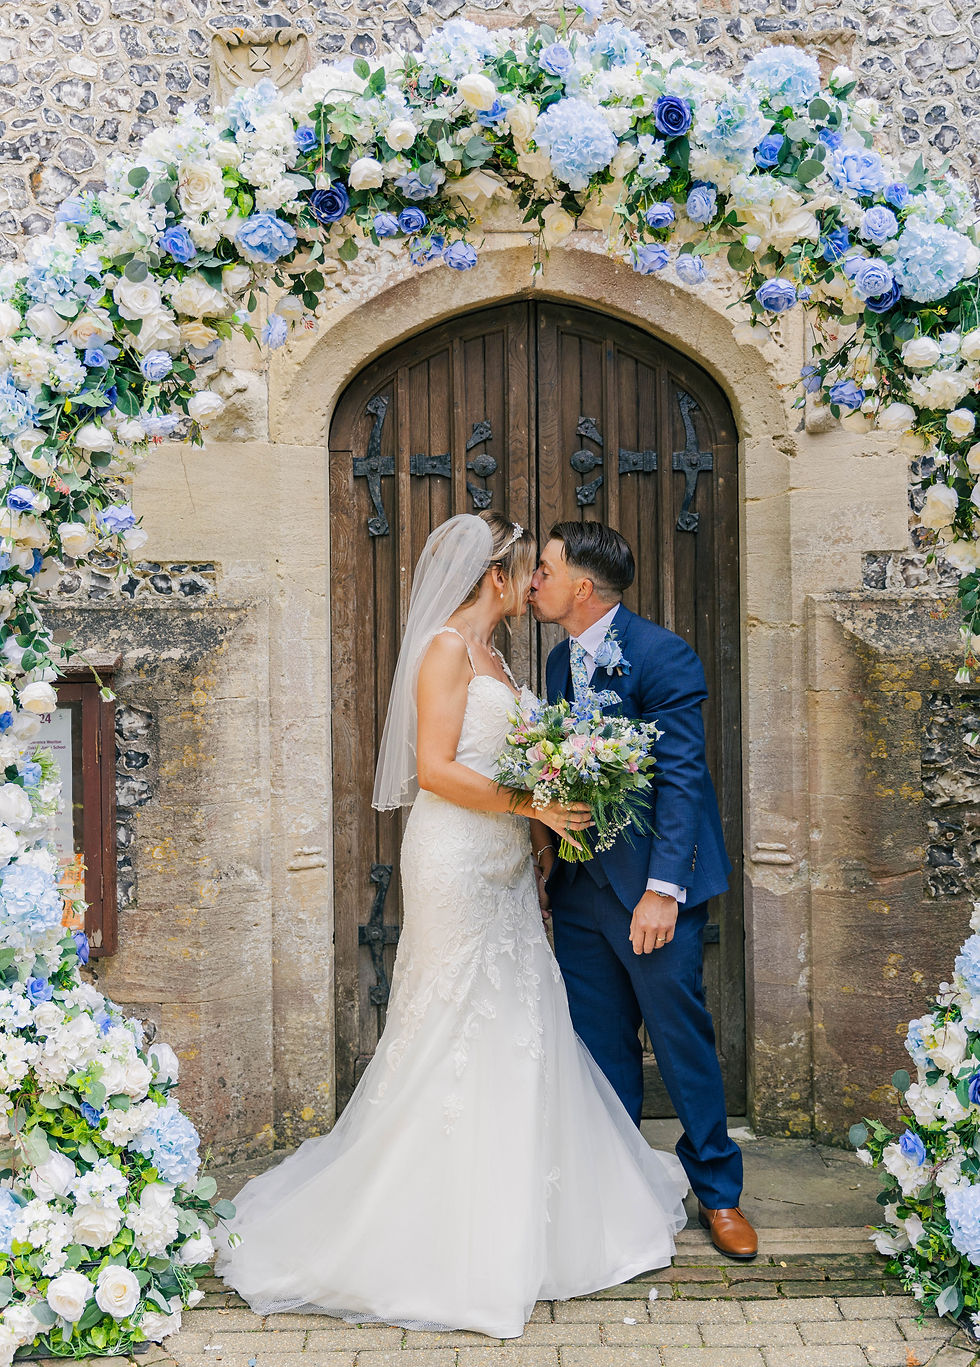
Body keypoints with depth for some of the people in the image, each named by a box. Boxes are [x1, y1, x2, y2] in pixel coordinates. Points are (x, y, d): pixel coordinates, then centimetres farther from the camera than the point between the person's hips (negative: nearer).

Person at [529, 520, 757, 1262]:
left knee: (682, 1040, 4)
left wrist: (663, 889, -24)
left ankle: (717, 1191, 22)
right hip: (579, 885, 7)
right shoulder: (562, 659, 11)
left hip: (648, 885, -7)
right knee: (600, 1046, 14)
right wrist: (549, 839, 5)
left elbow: (681, 777, -19)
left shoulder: (661, 655, -14)